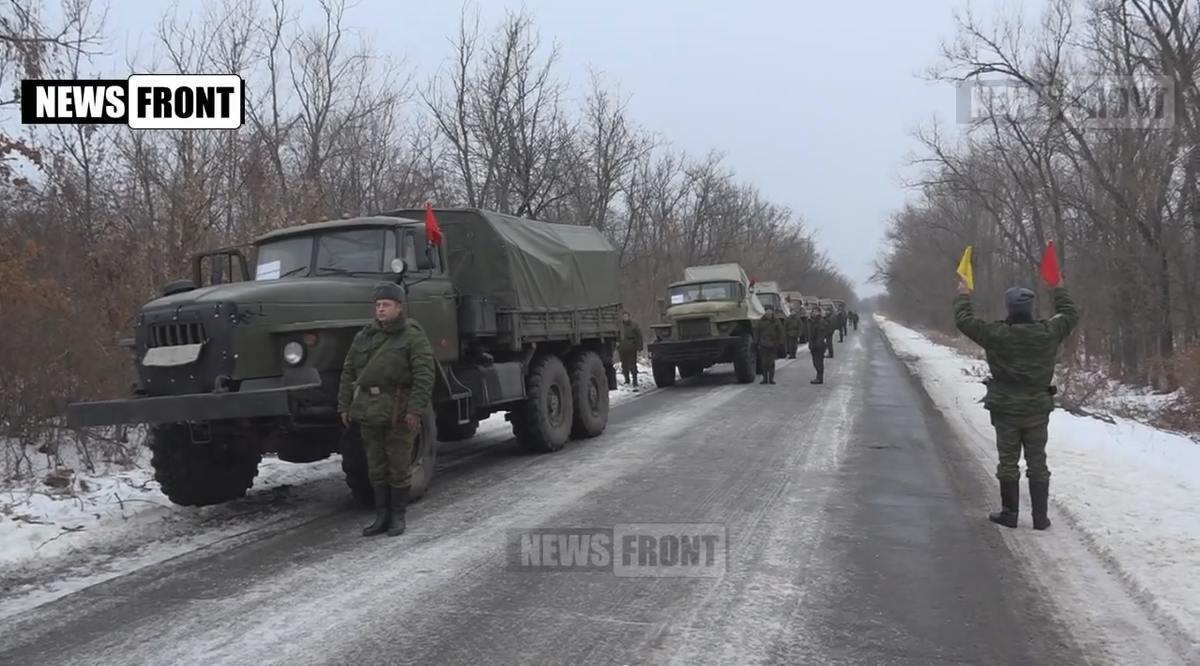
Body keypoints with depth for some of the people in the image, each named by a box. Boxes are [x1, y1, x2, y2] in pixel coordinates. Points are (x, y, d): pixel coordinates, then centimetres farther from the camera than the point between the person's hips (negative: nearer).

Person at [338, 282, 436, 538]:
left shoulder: (413, 336, -5)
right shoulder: (364, 335, 13)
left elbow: (424, 375, -12)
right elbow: (348, 372, 16)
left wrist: (415, 410, -19)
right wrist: (344, 406, 11)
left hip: (397, 411, -5)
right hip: (368, 410, 6)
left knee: (399, 467, 3)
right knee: (376, 468, 11)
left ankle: (398, 516, 15)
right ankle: (382, 516, 21)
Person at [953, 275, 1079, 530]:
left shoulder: (996, 334, -15)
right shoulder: (1048, 333, -7)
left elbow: (964, 320, -5)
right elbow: (1071, 315, 13)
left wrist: (963, 295, 11)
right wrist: (1059, 290, 25)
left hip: (1006, 410, -2)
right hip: (1038, 410, 2)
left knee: (1008, 463, 7)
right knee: (1037, 464, 9)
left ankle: (1009, 513, 13)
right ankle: (1041, 516, 12)